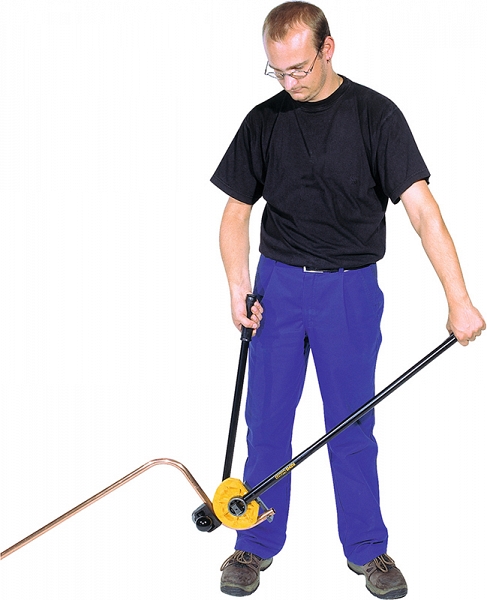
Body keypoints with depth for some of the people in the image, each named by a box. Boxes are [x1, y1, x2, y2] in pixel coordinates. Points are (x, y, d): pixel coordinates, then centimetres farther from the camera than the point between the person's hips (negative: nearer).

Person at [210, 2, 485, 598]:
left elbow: (422, 209, -16)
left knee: (352, 426, 6)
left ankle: (368, 548, 22)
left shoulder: (374, 115, -9)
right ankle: (257, 544, 22)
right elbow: (236, 212, 8)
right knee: (266, 421, 7)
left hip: (351, 287, -2)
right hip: (279, 284, 2)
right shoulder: (263, 122, 1)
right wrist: (238, 289, -6)